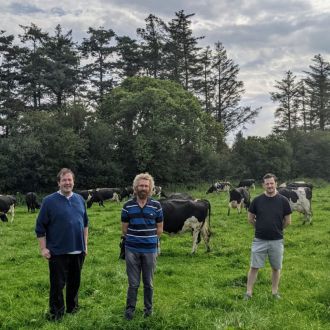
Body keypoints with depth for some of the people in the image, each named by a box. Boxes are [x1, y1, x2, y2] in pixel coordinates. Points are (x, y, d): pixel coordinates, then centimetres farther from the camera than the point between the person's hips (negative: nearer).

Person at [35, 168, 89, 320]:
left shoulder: (79, 199, 6)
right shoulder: (49, 201, -9)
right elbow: (40, 227, -7)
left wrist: (85, 244, 12)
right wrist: (43, 248, -10)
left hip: (78, 250, 4)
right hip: (58, 252, -4)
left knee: (75, 282, 16)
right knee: (57, 283, 5)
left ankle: (73, 306, 33)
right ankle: (56, 312, 19)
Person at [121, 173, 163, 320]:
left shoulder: (156, 205, -2)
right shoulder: (127, 206, -1)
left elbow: (159, 228, 6)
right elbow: (124, 228, 6)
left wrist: (150, 240, 8)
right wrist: (133, 239, 9)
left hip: (150, 250, 0)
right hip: (132, 249, 0)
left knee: (148, 283, 11)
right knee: (133, 283, 7)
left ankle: (148, 309, 26)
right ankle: (130, 309, 21)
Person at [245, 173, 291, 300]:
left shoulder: (283, 201, -5)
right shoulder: (257, 200, -4)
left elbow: (287, 221, 4)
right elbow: (250, 218, 7)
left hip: (277, 241, 0)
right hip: (259, 240, 0)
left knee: (276, 267, 12)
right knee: (254, 267, 2)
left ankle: (275, 291, 27)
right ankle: (248, 292, 11)